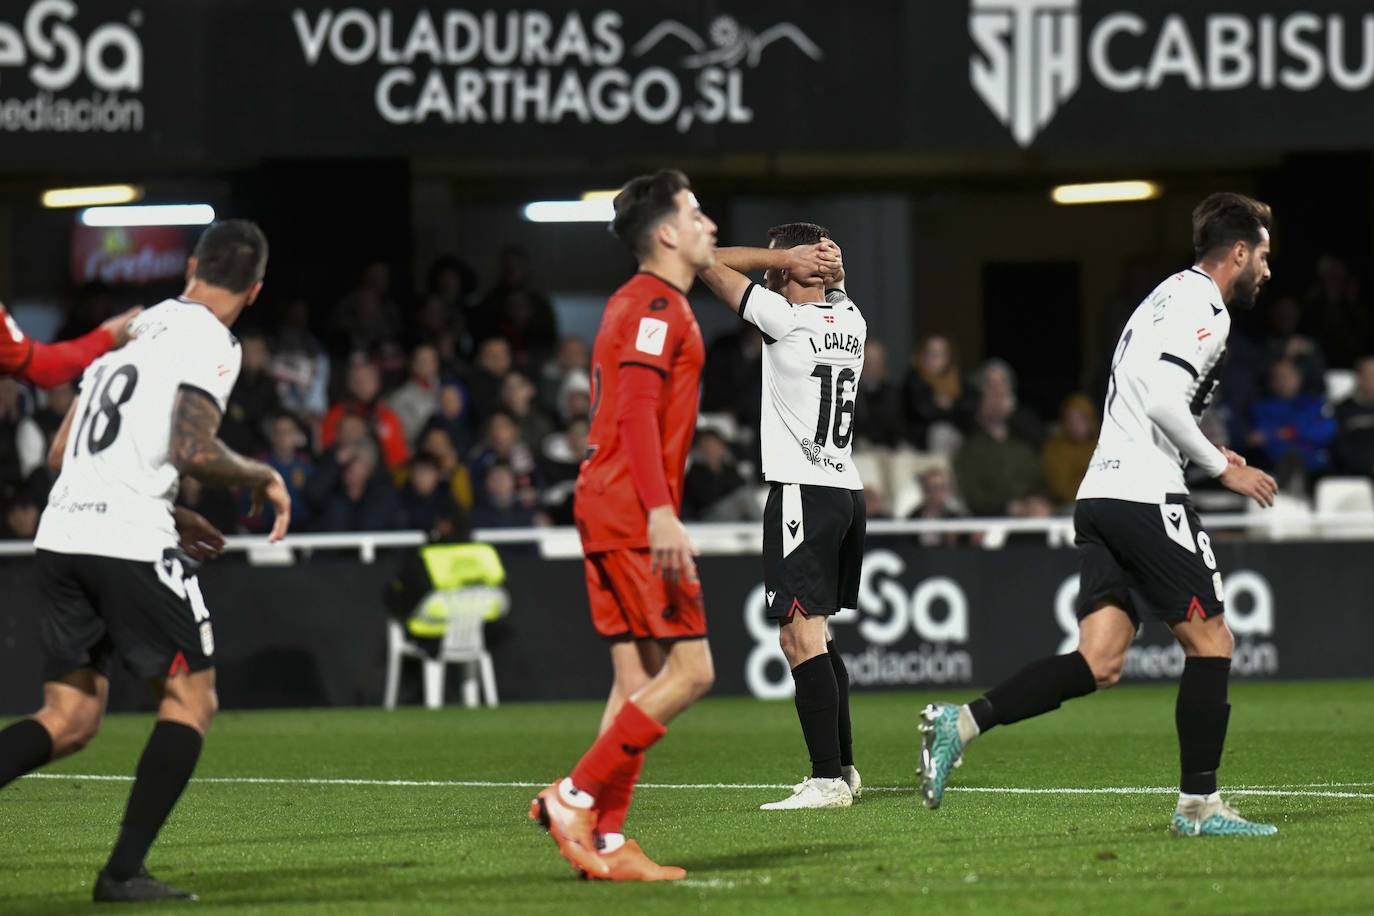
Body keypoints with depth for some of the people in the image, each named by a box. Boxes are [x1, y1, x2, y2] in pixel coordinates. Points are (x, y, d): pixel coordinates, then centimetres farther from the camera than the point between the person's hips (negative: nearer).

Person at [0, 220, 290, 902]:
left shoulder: (136, 329, 22)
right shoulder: (208, 342, -3)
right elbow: (192, 450, -18)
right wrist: (264, 477, 1)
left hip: (60, 536, 7)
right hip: (129, 542, -7)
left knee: (69, 720, 11)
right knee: (190, 699, 7)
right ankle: (124, 872, -1)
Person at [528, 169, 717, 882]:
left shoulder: (639, 303, 21)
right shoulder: (657, 304, -10)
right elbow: (636, 409, -20)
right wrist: (660, 512, -26)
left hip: (607, 510, 10)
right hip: (634, 510, -10)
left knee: (639, 679, 7)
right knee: (688, 671, -10)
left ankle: (606, 842, 4)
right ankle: (576, 796, -10)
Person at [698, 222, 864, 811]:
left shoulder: (786, 320, -11)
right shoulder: (850, 321, 9)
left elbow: (711, 264, -7)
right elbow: (834, 285, 33)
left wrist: (787, 256, -2)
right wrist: (824, 263, 11)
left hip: (803, 493, -8)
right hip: (848, 492, 8)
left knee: (800, 634, -11)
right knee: (817, 634, 19)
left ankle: (828, 778, -18)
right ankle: (842, 768, 23)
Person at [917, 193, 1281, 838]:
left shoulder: (1169, 296, 25)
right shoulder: (1204, 306, -7)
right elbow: (1163, 400, -19)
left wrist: (1207, 456, 24)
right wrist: (1222, 469, -9)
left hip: (1102, 494, 9)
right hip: (1146, 495, -9)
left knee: (1099, 664, -1)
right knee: (1210, 641, 0)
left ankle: (961, 723, -14)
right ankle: (1198, 804, 3)